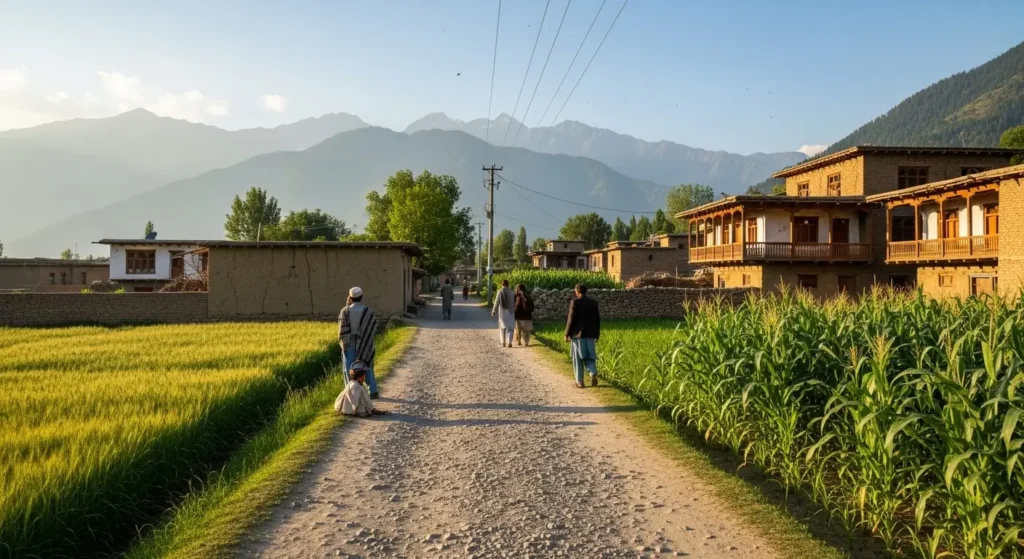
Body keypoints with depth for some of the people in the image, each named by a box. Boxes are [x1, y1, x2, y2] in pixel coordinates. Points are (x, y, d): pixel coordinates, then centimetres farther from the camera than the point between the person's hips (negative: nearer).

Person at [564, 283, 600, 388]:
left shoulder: (575, 302, -9)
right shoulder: (594, 302, 6)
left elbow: (571, 319, -11)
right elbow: (597, 319, 9)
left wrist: (567, 334, -3)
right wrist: (597, 334, 18)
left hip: (578, 334, -4)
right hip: (590, 334, 4)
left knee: (578, 359, 6)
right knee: (589, 356, 11)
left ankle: (580, 382, 8)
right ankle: (593, 373, -14)